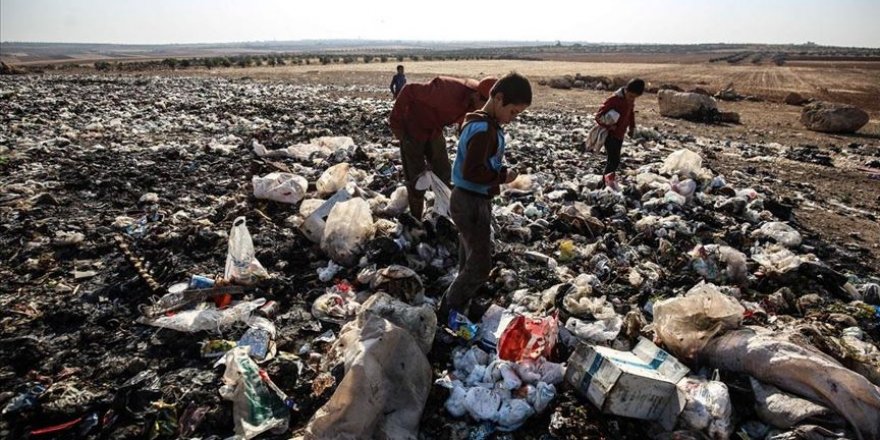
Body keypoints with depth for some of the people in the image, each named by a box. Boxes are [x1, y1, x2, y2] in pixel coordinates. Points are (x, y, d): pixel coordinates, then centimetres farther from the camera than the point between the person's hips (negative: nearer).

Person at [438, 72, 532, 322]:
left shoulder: (487, 125, 11)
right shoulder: (483, 129, -22)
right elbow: (471, 172, -28)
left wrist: (501, 172, 5)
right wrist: (502, 177, -16)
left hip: (474, 201, 11)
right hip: (471, 203, -11)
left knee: (469, 262, 20)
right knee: (480, 266, -1)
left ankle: (458, 310, 34)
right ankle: (447, 314, 11)